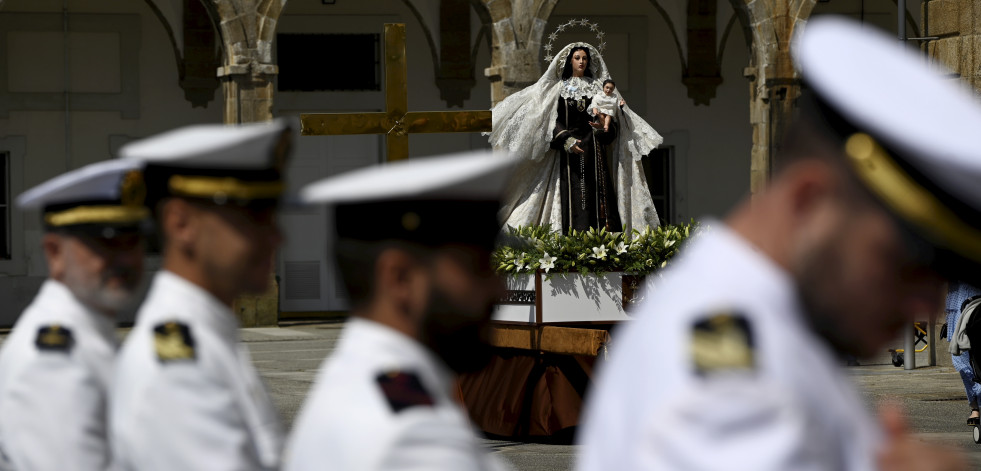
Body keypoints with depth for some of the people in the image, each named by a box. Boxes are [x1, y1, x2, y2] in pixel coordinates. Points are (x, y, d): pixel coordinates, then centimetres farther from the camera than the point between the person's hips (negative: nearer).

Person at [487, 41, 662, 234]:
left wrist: (604, 126, -14)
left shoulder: (597, 86, 13)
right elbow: (553, 120, 1)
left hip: (593, 146, 1)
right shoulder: (560, 87, 8)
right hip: (569, 148, -1)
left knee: (595, 188, -7)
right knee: (572, 192, -9)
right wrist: (566, 141, -13)